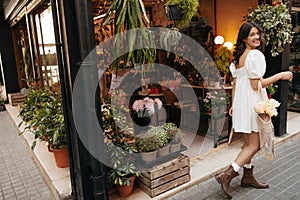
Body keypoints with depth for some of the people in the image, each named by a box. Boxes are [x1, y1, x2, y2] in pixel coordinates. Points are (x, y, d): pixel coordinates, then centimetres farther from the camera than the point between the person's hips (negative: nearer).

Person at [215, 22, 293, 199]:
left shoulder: (239, 56, 14)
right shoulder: (255, 54, -14)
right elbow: (256, 85, -18)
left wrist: (234, 104, 18)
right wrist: (279, 76, -7)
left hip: (240, 103, 9)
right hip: (252, 103, -9)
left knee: (249, 143, 18)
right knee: (254, 145, -2)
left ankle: (248, 177, 30)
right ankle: (227, 175, -7)